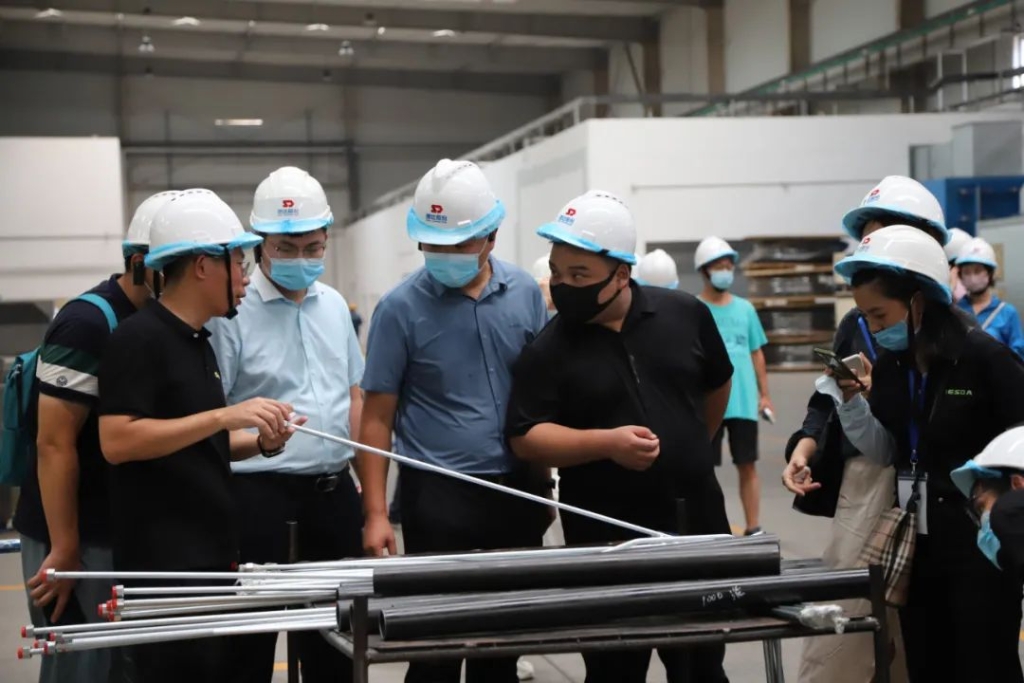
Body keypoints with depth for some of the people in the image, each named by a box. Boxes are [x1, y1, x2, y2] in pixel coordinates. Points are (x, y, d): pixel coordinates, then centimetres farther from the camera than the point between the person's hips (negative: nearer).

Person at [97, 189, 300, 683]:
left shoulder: (200, 343, 15)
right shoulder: (137, 339, -12)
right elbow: (117, 442, -22)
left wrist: (261, 442, 4)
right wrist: (224, 415, -23)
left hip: (210, 556, 9)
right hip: (163, 566, -9)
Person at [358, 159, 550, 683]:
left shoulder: (525, 293, 3)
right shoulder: (400, 309, -7)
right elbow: (377, 418, -5)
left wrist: (546, 482, 8)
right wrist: (376, 514, -10)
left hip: (518, 490, 4)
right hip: (438, 497, -3)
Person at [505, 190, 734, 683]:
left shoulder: (685, 315, 0)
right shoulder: (548, 350, -7)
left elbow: (717, 384, 16)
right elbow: (525, 439, -13)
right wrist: (606, 443, -24)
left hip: (697, 519, 3)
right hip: (606, 536, -3)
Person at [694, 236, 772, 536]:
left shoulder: (745, 308, 9)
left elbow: (756, 354, 12)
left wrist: (765, 394, 8)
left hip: (744, 401, 3)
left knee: (748, 466, 5)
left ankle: (753, 528, 12)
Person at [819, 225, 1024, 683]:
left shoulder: (983, 356, -15)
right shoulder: (890, 367, 4)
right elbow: (883, 452, 5)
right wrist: (851, 399, -8)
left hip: (980, 543, -6)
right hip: (917, 543, 6)